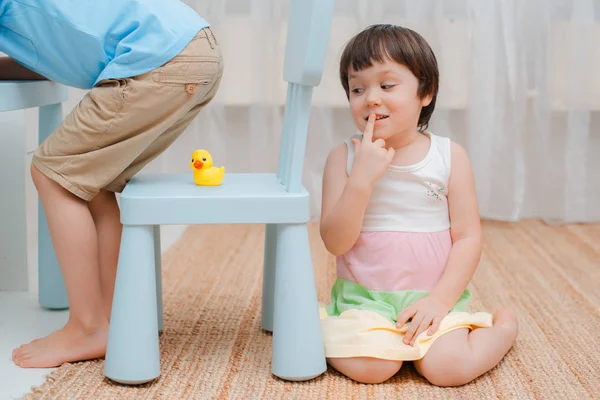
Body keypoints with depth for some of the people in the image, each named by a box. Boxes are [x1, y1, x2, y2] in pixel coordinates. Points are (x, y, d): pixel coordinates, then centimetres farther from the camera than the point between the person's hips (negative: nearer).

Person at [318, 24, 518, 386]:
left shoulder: (450, 156, -2)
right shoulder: (344, 158, -3)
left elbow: (468, 237, -3)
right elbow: (335, 242, -10)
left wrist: (440, 300, -14)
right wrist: (362, 178, -21)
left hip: (433, 297, 1)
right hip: (365, 298, 0)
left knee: (448, 367, -22)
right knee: (370, 367, -26)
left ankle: (503, 326, 11)